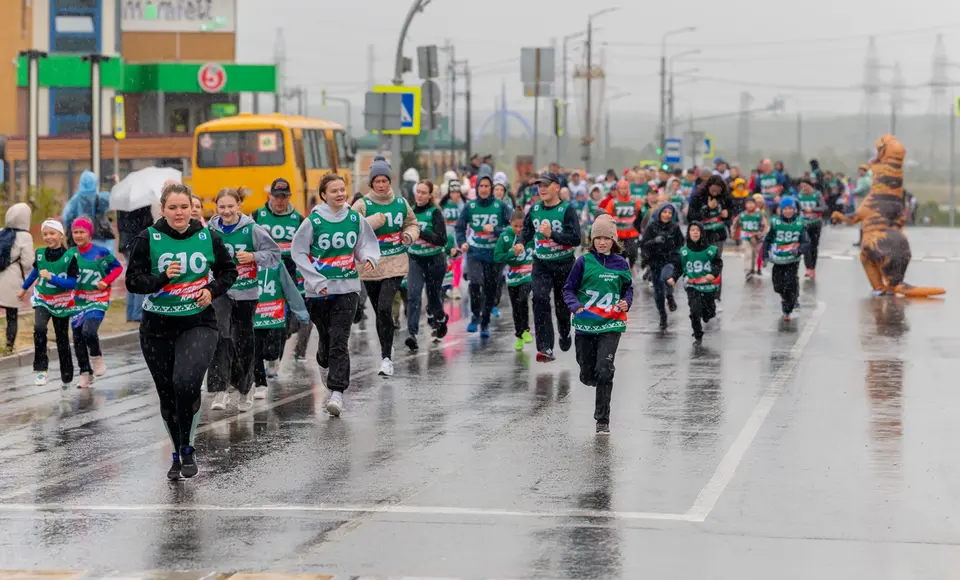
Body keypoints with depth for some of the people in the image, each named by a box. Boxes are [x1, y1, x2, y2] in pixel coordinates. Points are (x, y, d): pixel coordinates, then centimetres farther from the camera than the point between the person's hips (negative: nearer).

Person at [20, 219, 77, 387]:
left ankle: (66, 377, 25)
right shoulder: (40, 254, -6)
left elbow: (72, 283, -18)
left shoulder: (69, 255, -17)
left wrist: (51, 277, -29)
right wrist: (24, 288, 28)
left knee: (62, 339, 9)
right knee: (39, 328, -26)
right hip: (42, 299, 2)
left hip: (61, 302, -1)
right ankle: (41, 369, -19)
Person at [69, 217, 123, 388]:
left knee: (89, 331, -25)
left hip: (98, 300, -4)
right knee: (78, 338, 6)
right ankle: (85, 373, 21)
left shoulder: (100, 252, -8)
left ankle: (97, 358, 4)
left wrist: (105, 282, -13)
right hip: (78, 301, 5)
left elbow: (118, 267, 0)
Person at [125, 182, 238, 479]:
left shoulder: (208, 237, -1)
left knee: (186, 382, -24)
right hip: (158, 328, 1)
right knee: (168, 395, 9)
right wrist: (163, 277, -22)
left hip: (199, 324, -1)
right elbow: (133, 281, -7)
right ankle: (177, 454, 29)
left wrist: (213, 290, -4)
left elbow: (229, 269, 14)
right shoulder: (147, 239, -5)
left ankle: (187, 447, -5)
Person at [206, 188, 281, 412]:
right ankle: (220, 390, -20)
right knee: (221, 337, -19)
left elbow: (274, 254, -2)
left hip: (245, 292, 0)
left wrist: (253, 257, -17)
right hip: (219, 291, 0)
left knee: (244, 341, 9)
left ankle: (245, 388, 31)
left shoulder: (252, 230, -7)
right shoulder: (210, 230, -2)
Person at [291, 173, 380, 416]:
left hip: (347, 288, 0)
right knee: (326, 335, 12)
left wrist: (368, 258, -10)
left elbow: (369, 243, 13)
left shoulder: (356, 219, 1)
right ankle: (325, 363, 48)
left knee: (340, 339, -9)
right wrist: (316, 280, -8)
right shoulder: (313, 221, -6)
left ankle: (337, 391, -12)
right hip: (319, 290, 0)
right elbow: (298, 252, -2)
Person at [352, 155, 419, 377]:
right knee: (380, 311, 11)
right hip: (370, 265, 1)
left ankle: (386, 358, -14)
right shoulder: (362, 205, -3)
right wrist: (372, 222, -21)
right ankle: (387, 352, 30)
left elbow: (413, 225, 18)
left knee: (385, 308, -17)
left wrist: (409, 235, -3)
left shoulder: (401, 203, 4)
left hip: (395, 264, -1)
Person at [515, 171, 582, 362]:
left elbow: (575, 239, -17)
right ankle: (545, 348, -20)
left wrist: (551, 234, -27)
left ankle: (565, 334, 46)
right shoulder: (535, 209, 3)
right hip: (541, 263, 2)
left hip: (564, 264, -2)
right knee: (539, 299, -18)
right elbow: (527, 230, 18)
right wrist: (520, 242, -3)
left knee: (562, 304, 13)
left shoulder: (567, 210, -11)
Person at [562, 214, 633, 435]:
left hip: (611, 325, -1)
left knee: (604, 371, -15)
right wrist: (576, 306, -17)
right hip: (585, 324, 1)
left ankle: (602, 420, -5)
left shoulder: (621, 264, 3)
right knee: (587, 376, 8)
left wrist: (626, 302, -5)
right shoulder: (584, 262, -2)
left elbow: (628, 288, 16)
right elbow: (569, 288, 2)